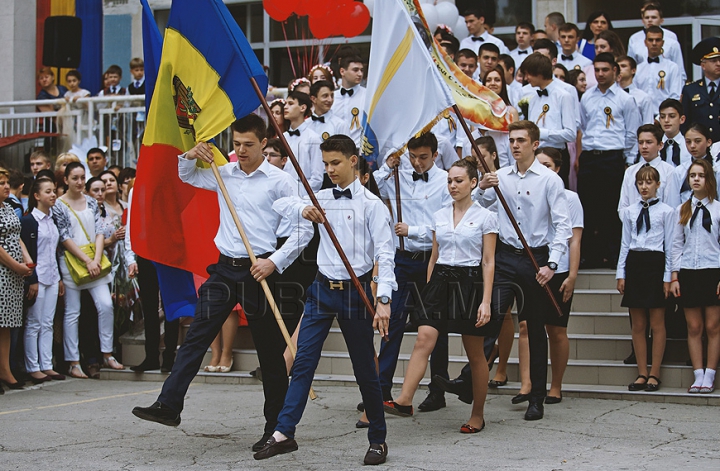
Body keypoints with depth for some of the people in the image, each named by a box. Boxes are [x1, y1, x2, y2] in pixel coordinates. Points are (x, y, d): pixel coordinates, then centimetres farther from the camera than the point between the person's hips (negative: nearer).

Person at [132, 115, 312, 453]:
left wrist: (275, 261, -17)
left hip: (259, 271, -4)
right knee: (196, 336, -3)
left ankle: (276, 427, 14)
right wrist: (190, 156, 4)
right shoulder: (224, 174, 9)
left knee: (269, 350, 4)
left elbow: (303, 229, -8)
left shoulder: (280, 181, -6)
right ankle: (169, 405, -3)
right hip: (225, 268, 4)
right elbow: (186, 176, 26)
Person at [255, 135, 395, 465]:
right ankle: (284, 433, 2)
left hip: (355, 291, -4)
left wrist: (383, 299, -24)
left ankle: (378, 440, 18)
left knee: (365, 369, 4)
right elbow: (280, 204, 10)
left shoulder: (371, 204, -7)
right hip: (322, 289, 4)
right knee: (303, 362, 0)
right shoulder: (322, 199, 9)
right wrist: (303, 210, -12)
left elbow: (385, 254, -13)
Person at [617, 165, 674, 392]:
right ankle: (642, 373, 12)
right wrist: (621, 274, 6)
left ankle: (654, 374, 7)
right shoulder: (629, 211, 11)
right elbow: (625, 244, 11)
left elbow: (670, 245, 0)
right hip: (634, 263, 4)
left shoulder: (666, 211, 1)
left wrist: (667, 277, -5)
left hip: (655, 263, -4)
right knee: (638, 325, 6)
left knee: (657, 323, 0)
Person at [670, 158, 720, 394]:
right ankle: (698, 376, 9)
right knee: (694, 327, 4)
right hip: (688, 271, 3)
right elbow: (677, 244, 10)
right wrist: (674, 276, 3)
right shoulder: (683, 210, 9)